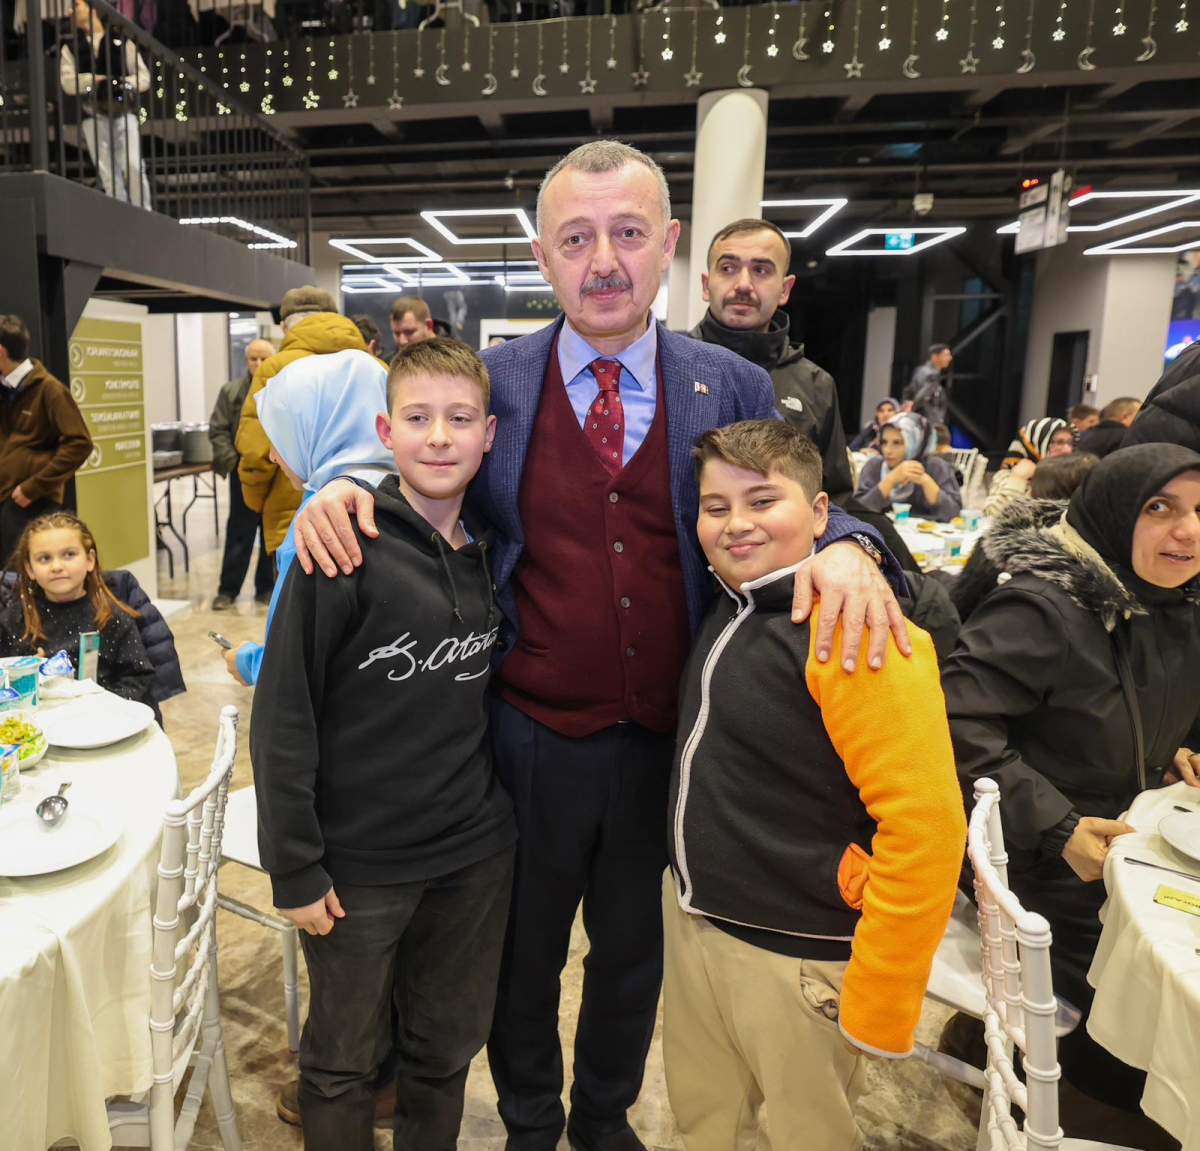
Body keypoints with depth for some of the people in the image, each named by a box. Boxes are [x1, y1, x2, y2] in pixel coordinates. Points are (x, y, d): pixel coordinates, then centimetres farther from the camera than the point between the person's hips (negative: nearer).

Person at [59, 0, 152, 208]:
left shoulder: (122, 42, 13)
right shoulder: (70, 48, 16)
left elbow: (144, 76, 8)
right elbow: (67, 81, 4)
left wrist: (127, 83, -13)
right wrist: (92, 80, -14)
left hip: (123, 113, -2)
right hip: (92, 117, 2)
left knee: (134, 166, -17)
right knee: (109, 175, -3)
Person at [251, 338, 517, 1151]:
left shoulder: (495, 550, 0)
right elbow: (284, 718, -13)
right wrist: (295, 867, -12)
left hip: (477, 854, 4)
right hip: (359, 862, -4)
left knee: (449, 1048, 22)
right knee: (345, 1058, 18)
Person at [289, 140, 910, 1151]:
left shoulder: (735, 388, -3)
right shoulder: (492, 381, -4)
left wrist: (846, 544, -22)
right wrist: (343, 490, -15)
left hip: (669, 743, 2)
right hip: (532, 738, -1)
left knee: (634, 950, 24)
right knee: (523, 953, 21)